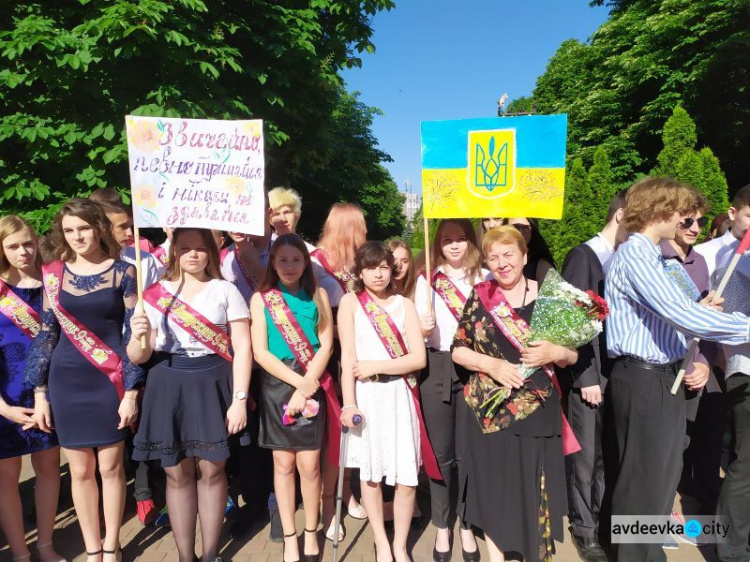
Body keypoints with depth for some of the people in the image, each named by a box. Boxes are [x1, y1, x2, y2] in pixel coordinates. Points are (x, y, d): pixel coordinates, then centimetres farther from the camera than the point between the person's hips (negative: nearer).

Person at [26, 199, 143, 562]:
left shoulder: (123, 271, -4)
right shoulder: (54, 274, 3)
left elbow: (133, 333, -5)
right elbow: (45, 334, 6)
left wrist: (131, 390, -8)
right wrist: (40, 392, 4)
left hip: (110, 381, -2)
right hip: (67, 382, 2)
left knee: (110, 466, 7)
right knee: (80, 470, 10)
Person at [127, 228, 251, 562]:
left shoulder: (226, 290, 1)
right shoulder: (155, 294, 6)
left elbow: (242, 348, -3)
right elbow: (137, 357, 3)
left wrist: (239, 399, -10)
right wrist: (140, 338, -20)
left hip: (213, 385, -1)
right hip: (168, 387, 2)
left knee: (211, 470, 6)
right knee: (177, 473, 8)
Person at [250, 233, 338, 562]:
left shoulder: (318, 295, 3)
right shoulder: (261, 299, 0)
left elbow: (326, 345, -1)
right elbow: (260, 352, -6)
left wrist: (306, 386, -11)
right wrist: (297, 381, -14)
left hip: (312, 385, 0)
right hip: (276, 384, 0)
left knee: (309, 464, 4)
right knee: (283, 463, 9)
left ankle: (311, 532, 24)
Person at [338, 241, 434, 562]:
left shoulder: (404, 305, 4)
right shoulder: (350, 302, 0)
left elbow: (418, 358, -3)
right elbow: (347, 358, -6)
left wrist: (376, 366, -12)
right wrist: (348, 403, -12)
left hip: (398, 395, 1)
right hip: (365, 396, -1)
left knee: (406, 478, 3)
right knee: (370, 474, 10)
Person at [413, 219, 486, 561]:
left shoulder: (485, 277, 4)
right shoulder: (426, 280, 5)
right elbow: (420, 332, 4)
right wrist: (423, 329, -17)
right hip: (436, 369, 1)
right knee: (440, 451, 8)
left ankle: (467, 525, 26)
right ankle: (442, 526, 25)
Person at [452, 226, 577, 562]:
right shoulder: (479, 297, 0)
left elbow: (573, 356, 4)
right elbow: (458, 350, 0)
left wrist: (555, 352, -17)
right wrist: (491, 364, -16)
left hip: (538, 410, 0)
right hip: (489, 409, 0)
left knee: (535, 485, 7)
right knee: (493, 483, 9)